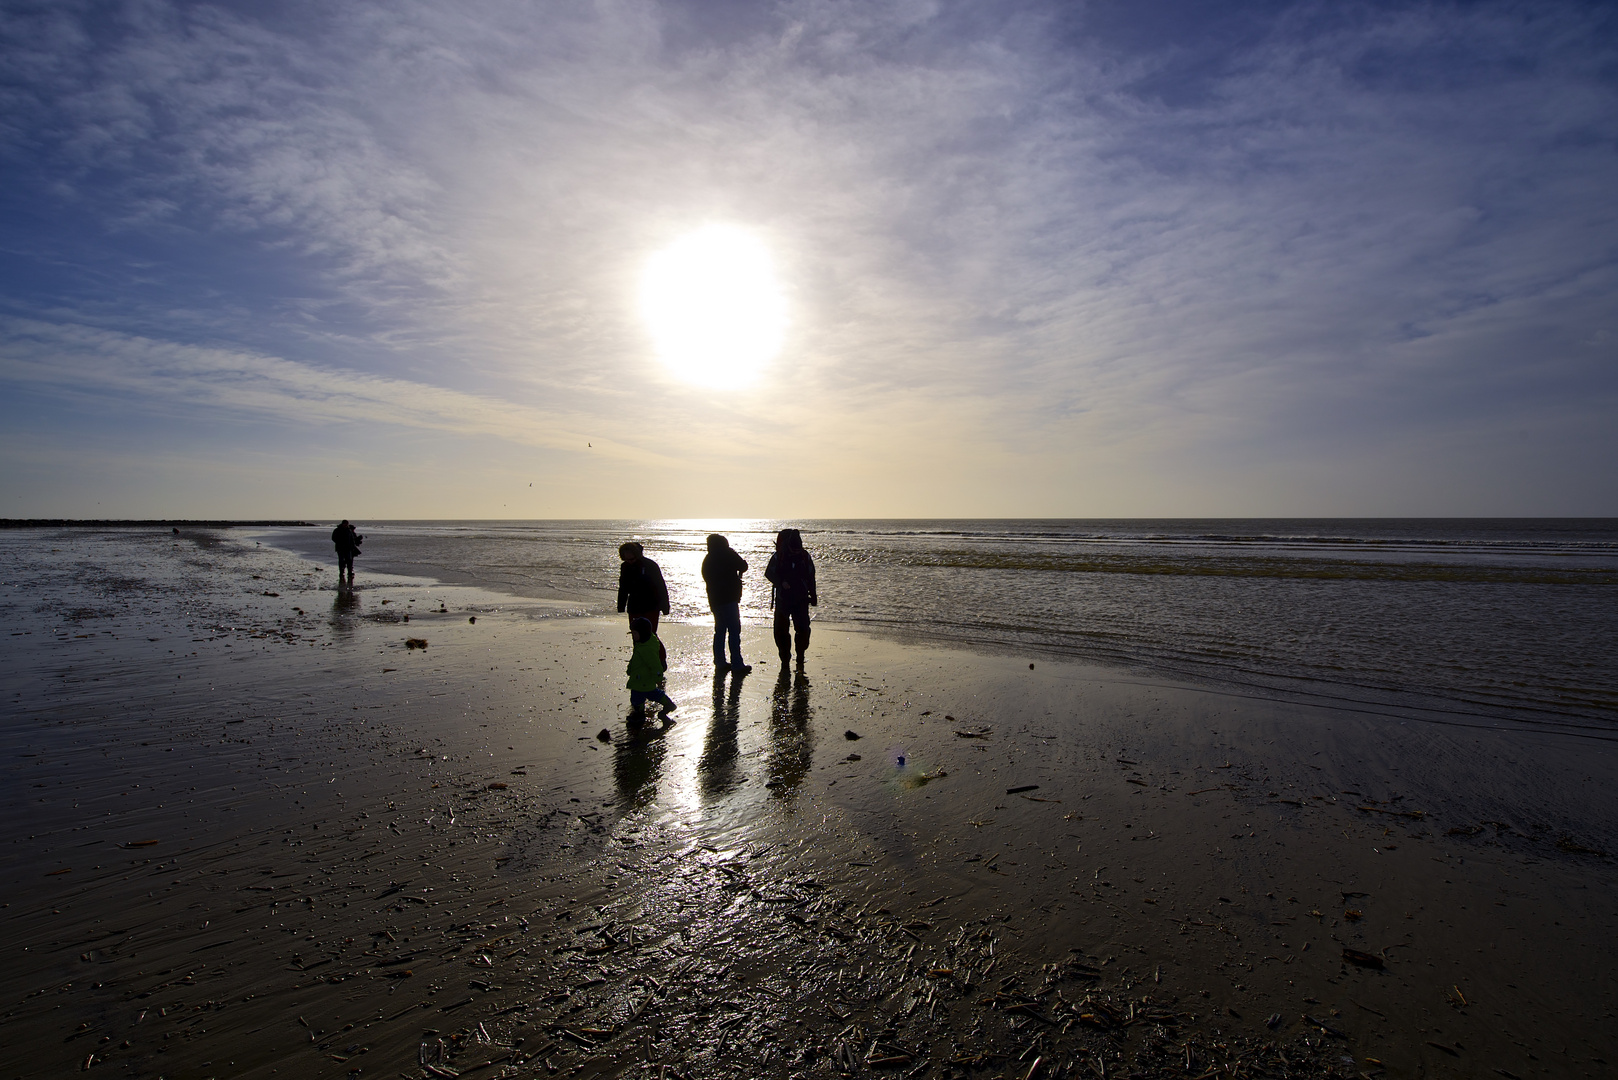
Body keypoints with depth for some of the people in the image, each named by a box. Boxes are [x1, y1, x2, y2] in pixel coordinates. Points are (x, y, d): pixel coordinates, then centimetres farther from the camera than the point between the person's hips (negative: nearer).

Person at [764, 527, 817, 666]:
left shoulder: (805, 556, 0)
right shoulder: (778, 557, -6)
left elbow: (811, 577, 9)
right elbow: (769, 573, -2)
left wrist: (813, 596, 11)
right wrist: (781, 582, -19)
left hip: (801, 599, 1)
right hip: (783, 599, 0)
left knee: (803, 629, -6)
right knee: (780, 630, 4)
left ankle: (800, 657, 9)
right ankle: (785, 657, 19)